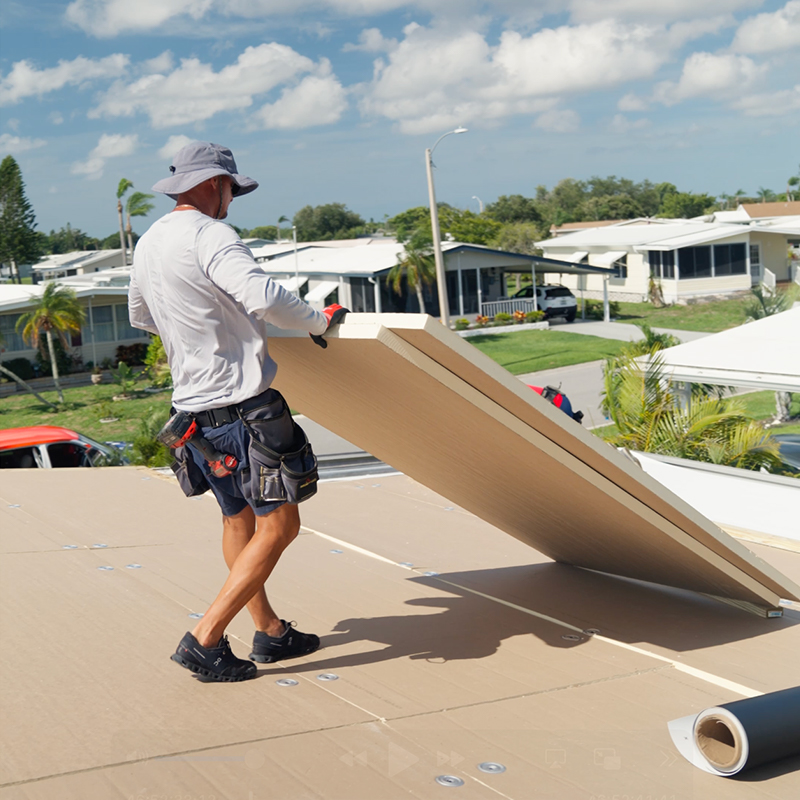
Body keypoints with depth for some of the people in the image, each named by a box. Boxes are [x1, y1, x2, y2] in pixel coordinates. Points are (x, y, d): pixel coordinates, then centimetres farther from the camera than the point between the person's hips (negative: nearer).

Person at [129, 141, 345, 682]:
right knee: (278, 526, -3)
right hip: (242, 404, -9)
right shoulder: (209, 235, -14)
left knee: (238, 518, 19)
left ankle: (270, 632, 28)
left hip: (191, 405, 9)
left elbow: (141, 318, 30)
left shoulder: (148, 243, 14)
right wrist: (317, 321, -13)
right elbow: (265, 297, -30)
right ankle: (205, 640, -6)